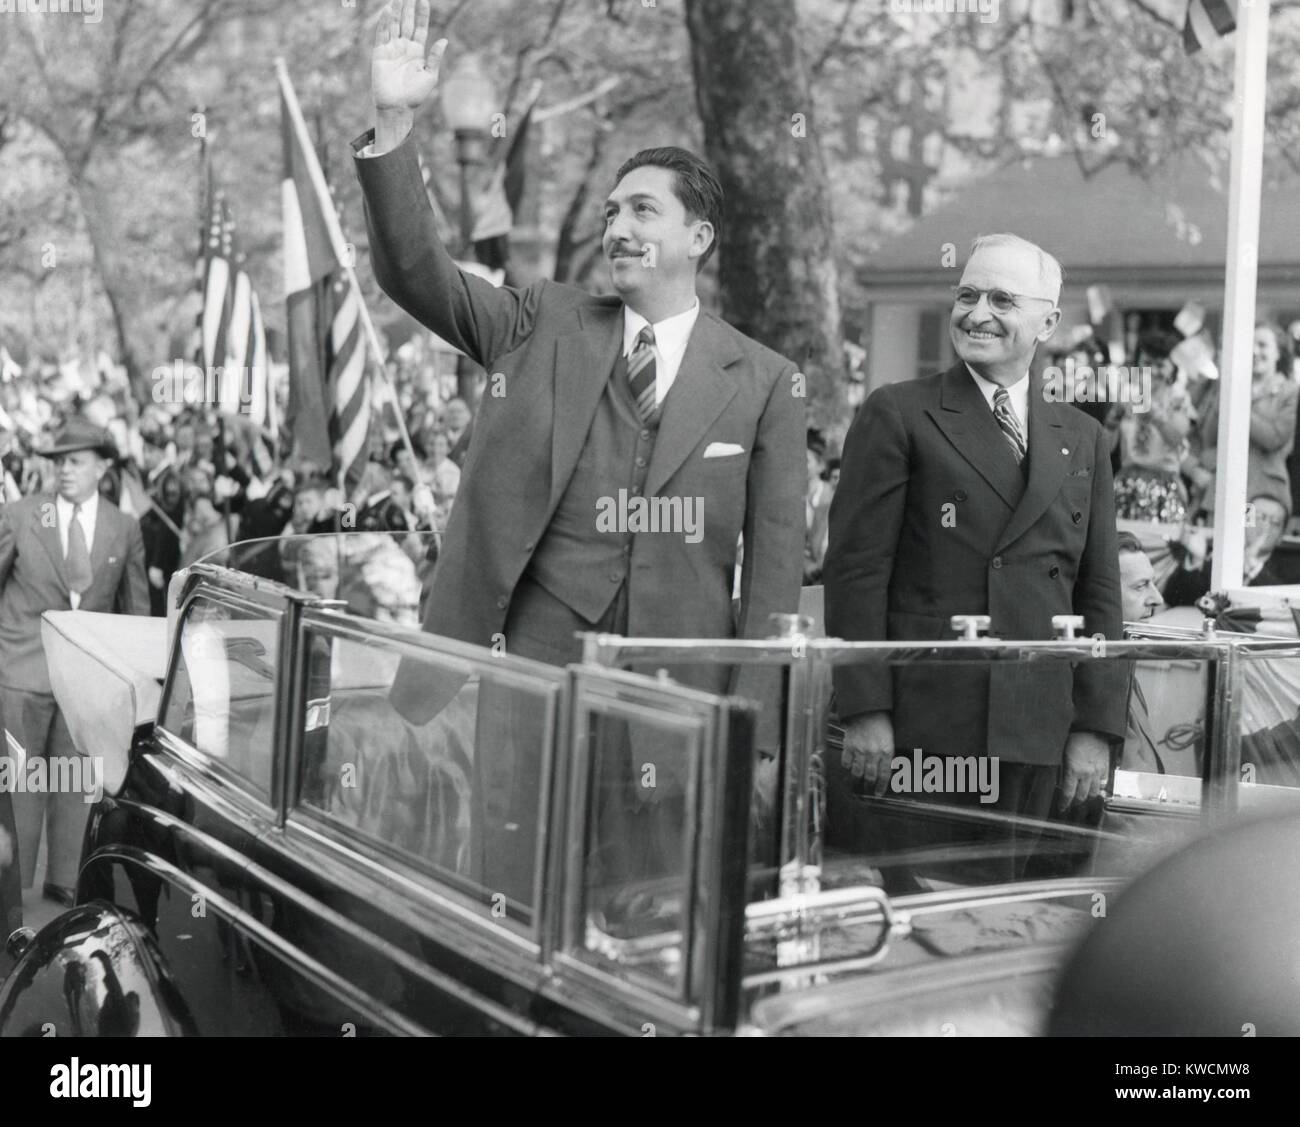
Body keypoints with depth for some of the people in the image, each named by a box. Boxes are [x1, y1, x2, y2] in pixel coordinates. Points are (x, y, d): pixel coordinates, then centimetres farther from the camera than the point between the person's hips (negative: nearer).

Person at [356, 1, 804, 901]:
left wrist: (751, 720, -4)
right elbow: (415, 271, -2)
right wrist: (394, 124, -15)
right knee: (519, 900, 5)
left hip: (684, 684, -1)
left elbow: (775, 560, 2)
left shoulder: (762, 382, 3)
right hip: (542, 658, 1)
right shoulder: (543, 328, 8)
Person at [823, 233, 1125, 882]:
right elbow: (856, 568, -5)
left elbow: (1099, 593, 14)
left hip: (1036, 733, 4)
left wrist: (1095, 729, 7)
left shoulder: (1082, 440, 15)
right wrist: (865, 711, -11)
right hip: (921, 730, -4)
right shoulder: (898, 415, 1)